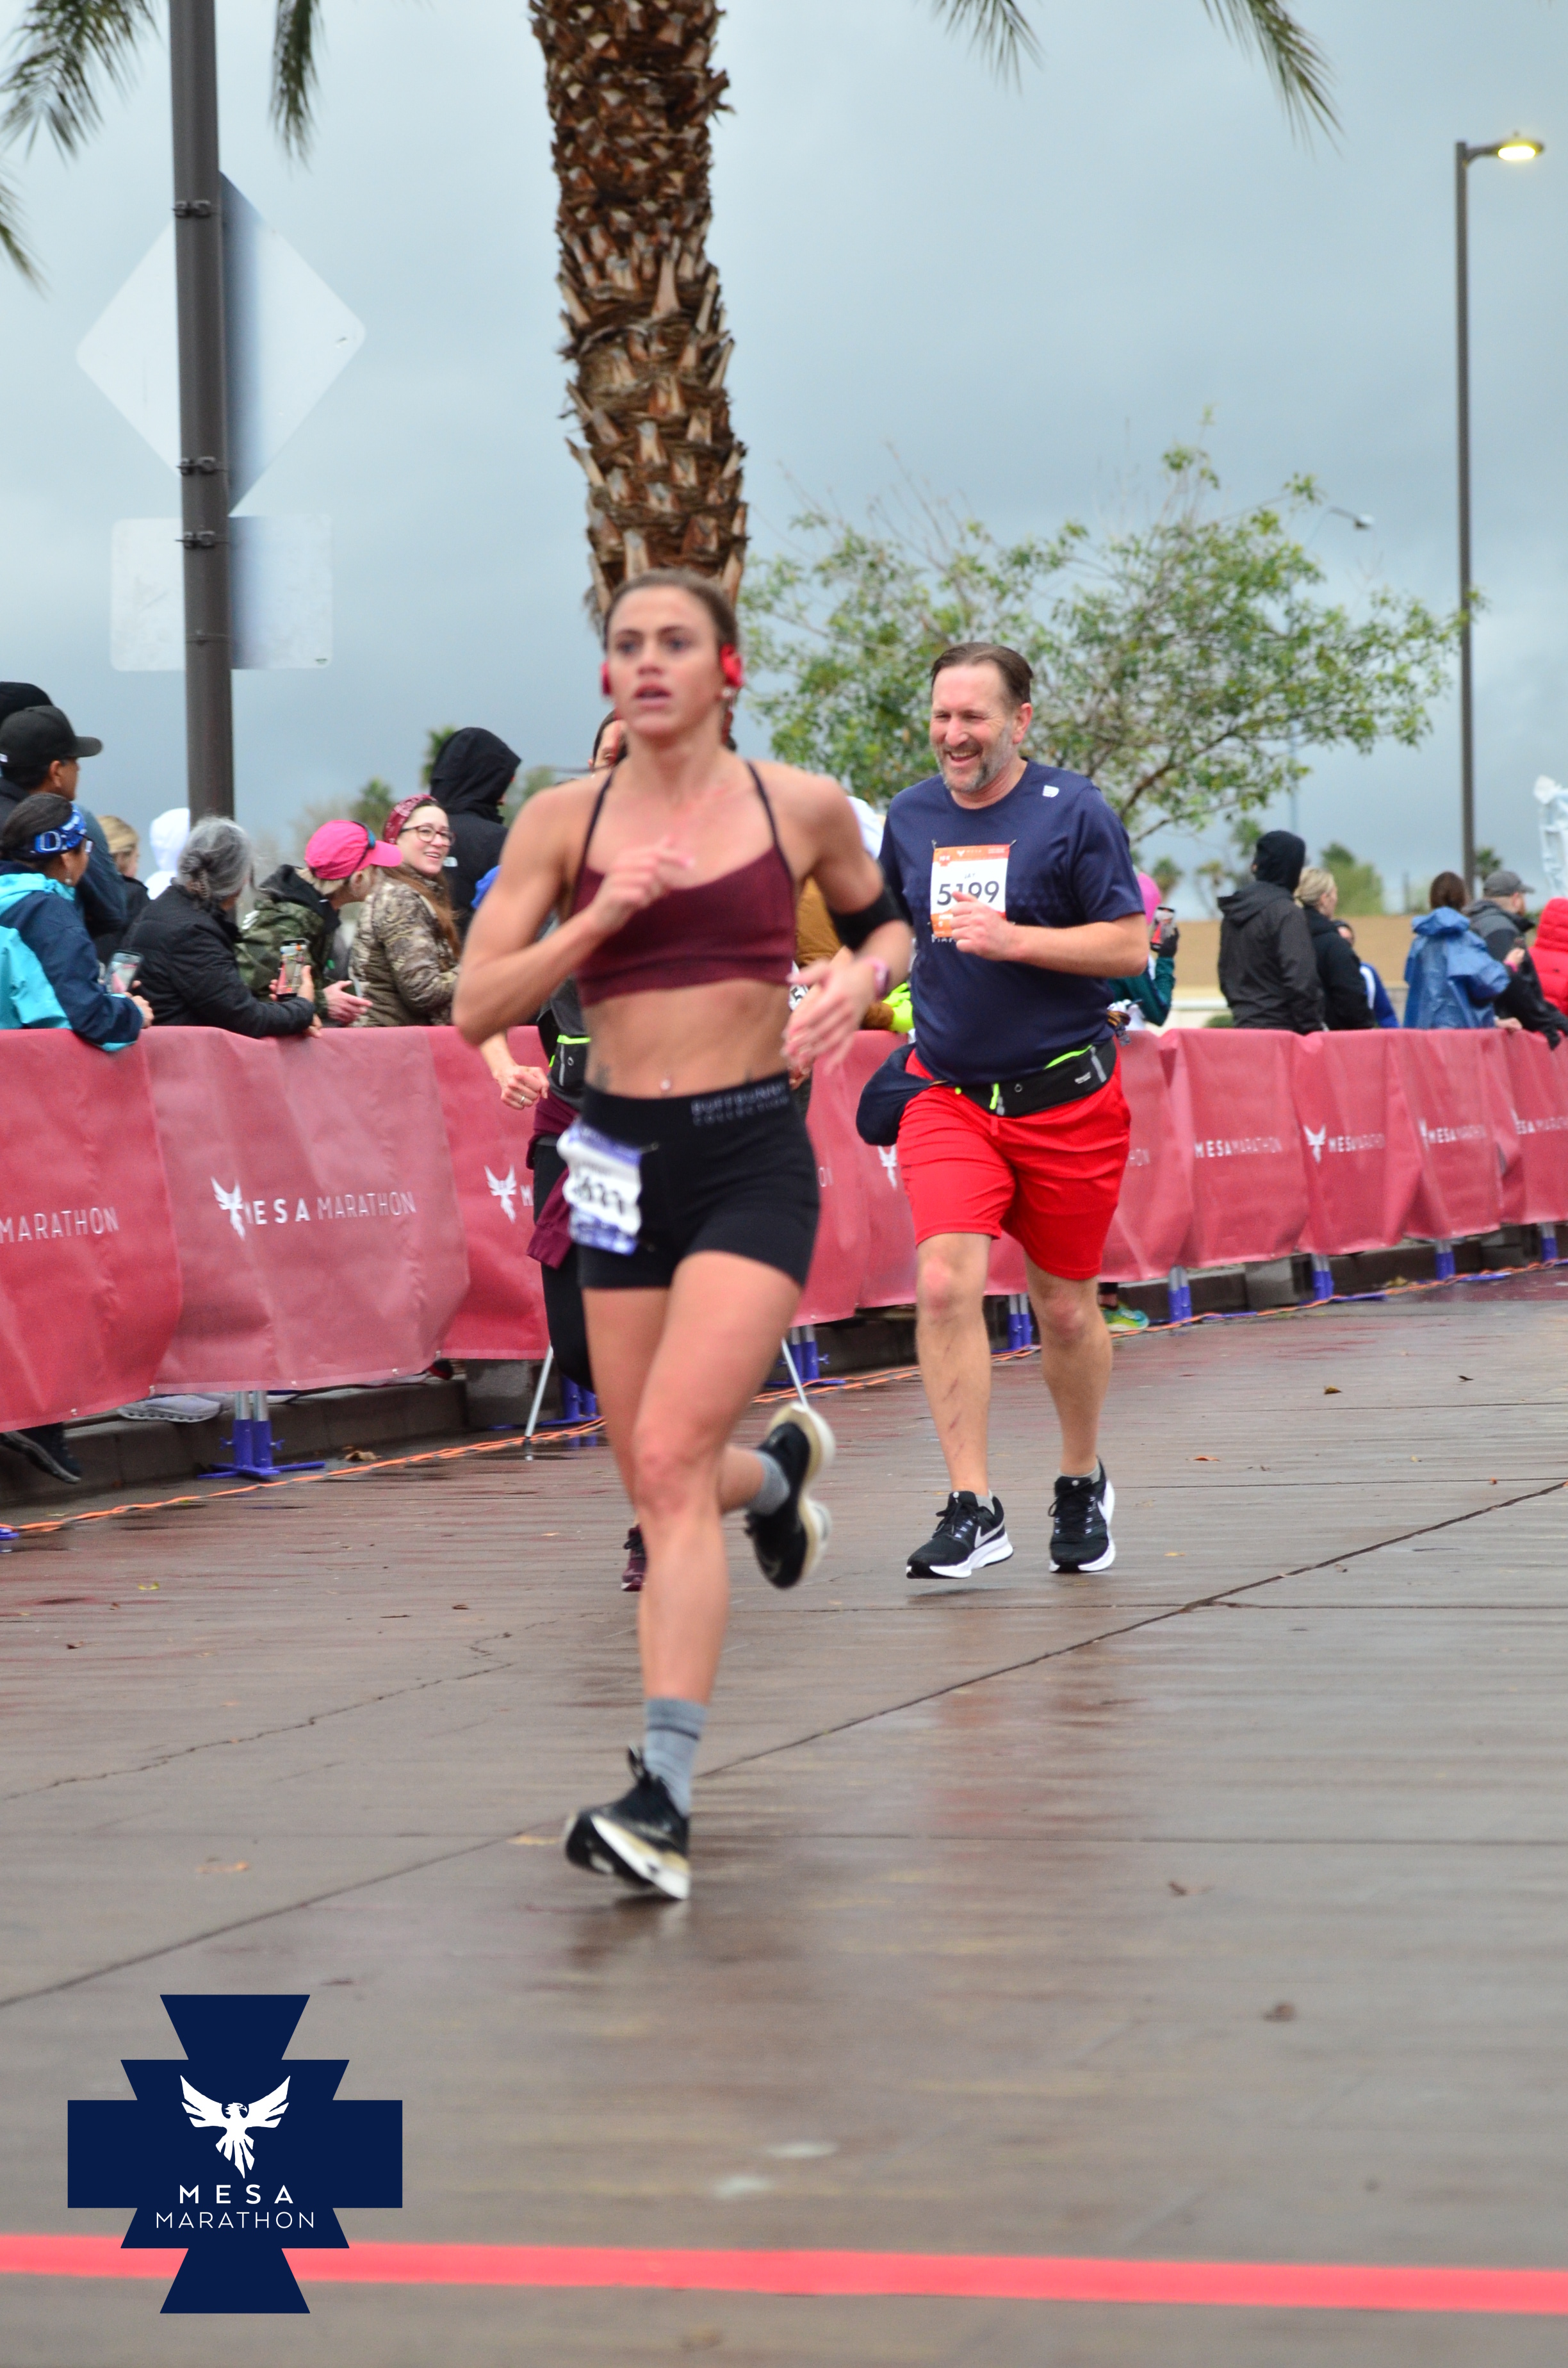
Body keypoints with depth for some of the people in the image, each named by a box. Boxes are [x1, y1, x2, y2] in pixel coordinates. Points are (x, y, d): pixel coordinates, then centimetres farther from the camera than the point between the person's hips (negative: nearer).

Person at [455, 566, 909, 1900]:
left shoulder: (802, 808, 1)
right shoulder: (564, 820, 1)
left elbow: (883, 925, 19)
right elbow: (476, 1006, -2)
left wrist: (860, 983, -4)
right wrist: (599, 917, -16)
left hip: (753, 1154, -3)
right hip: (622, 1156, 3)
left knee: (670, 1458, -19)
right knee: (658, 1482, 13)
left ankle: (664, 1799, -21)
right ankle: (779, 1468, 51)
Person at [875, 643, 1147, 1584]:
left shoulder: (1074, 810, -8)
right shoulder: (911, 816, 6)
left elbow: (1132, 946, -11)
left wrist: (1014, 940, -21)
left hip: (1067, 1099, -2)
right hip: (948, 1094, 3)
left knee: (1065, 1307, 9)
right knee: (945, 1284, -17)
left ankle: (1084, 1482, 34)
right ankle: (973, 1508, -13)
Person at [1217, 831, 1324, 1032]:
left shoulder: (1233, 912, 13)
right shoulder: (1286, 913, -11)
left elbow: (1226, 977, 19)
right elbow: (1301, 982, -17)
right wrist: (1311, 1030, -11)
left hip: (1244, 1025, 8)